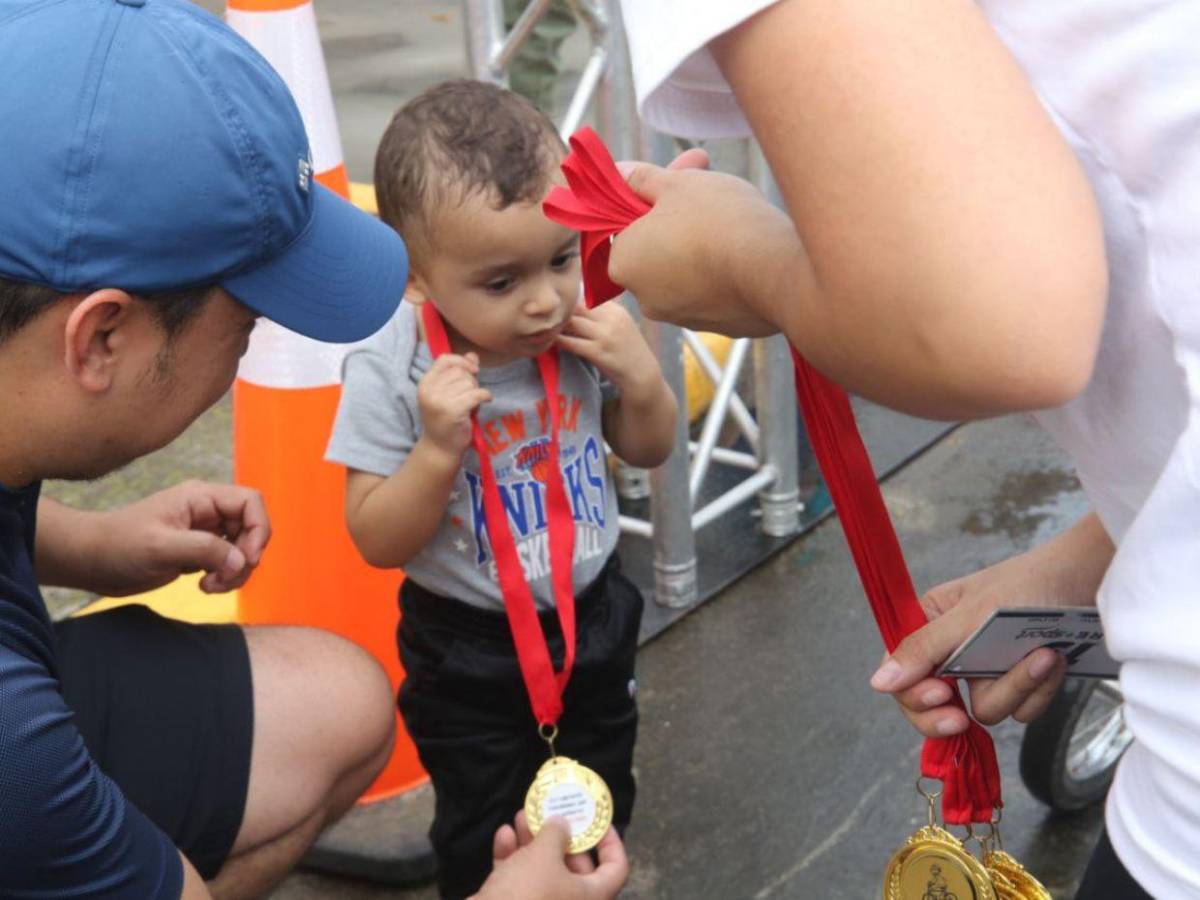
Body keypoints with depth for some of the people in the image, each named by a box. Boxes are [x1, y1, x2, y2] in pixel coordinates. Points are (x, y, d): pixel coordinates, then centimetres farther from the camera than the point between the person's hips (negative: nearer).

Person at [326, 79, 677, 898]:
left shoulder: (582, 325, -16)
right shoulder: (390, 375, -26)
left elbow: (648, 451, 0)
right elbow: (378, 541, -21)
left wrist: (641, 377, -21)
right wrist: (439, 447, -37)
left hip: (593, 617, 4)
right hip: (469, 654, -4)